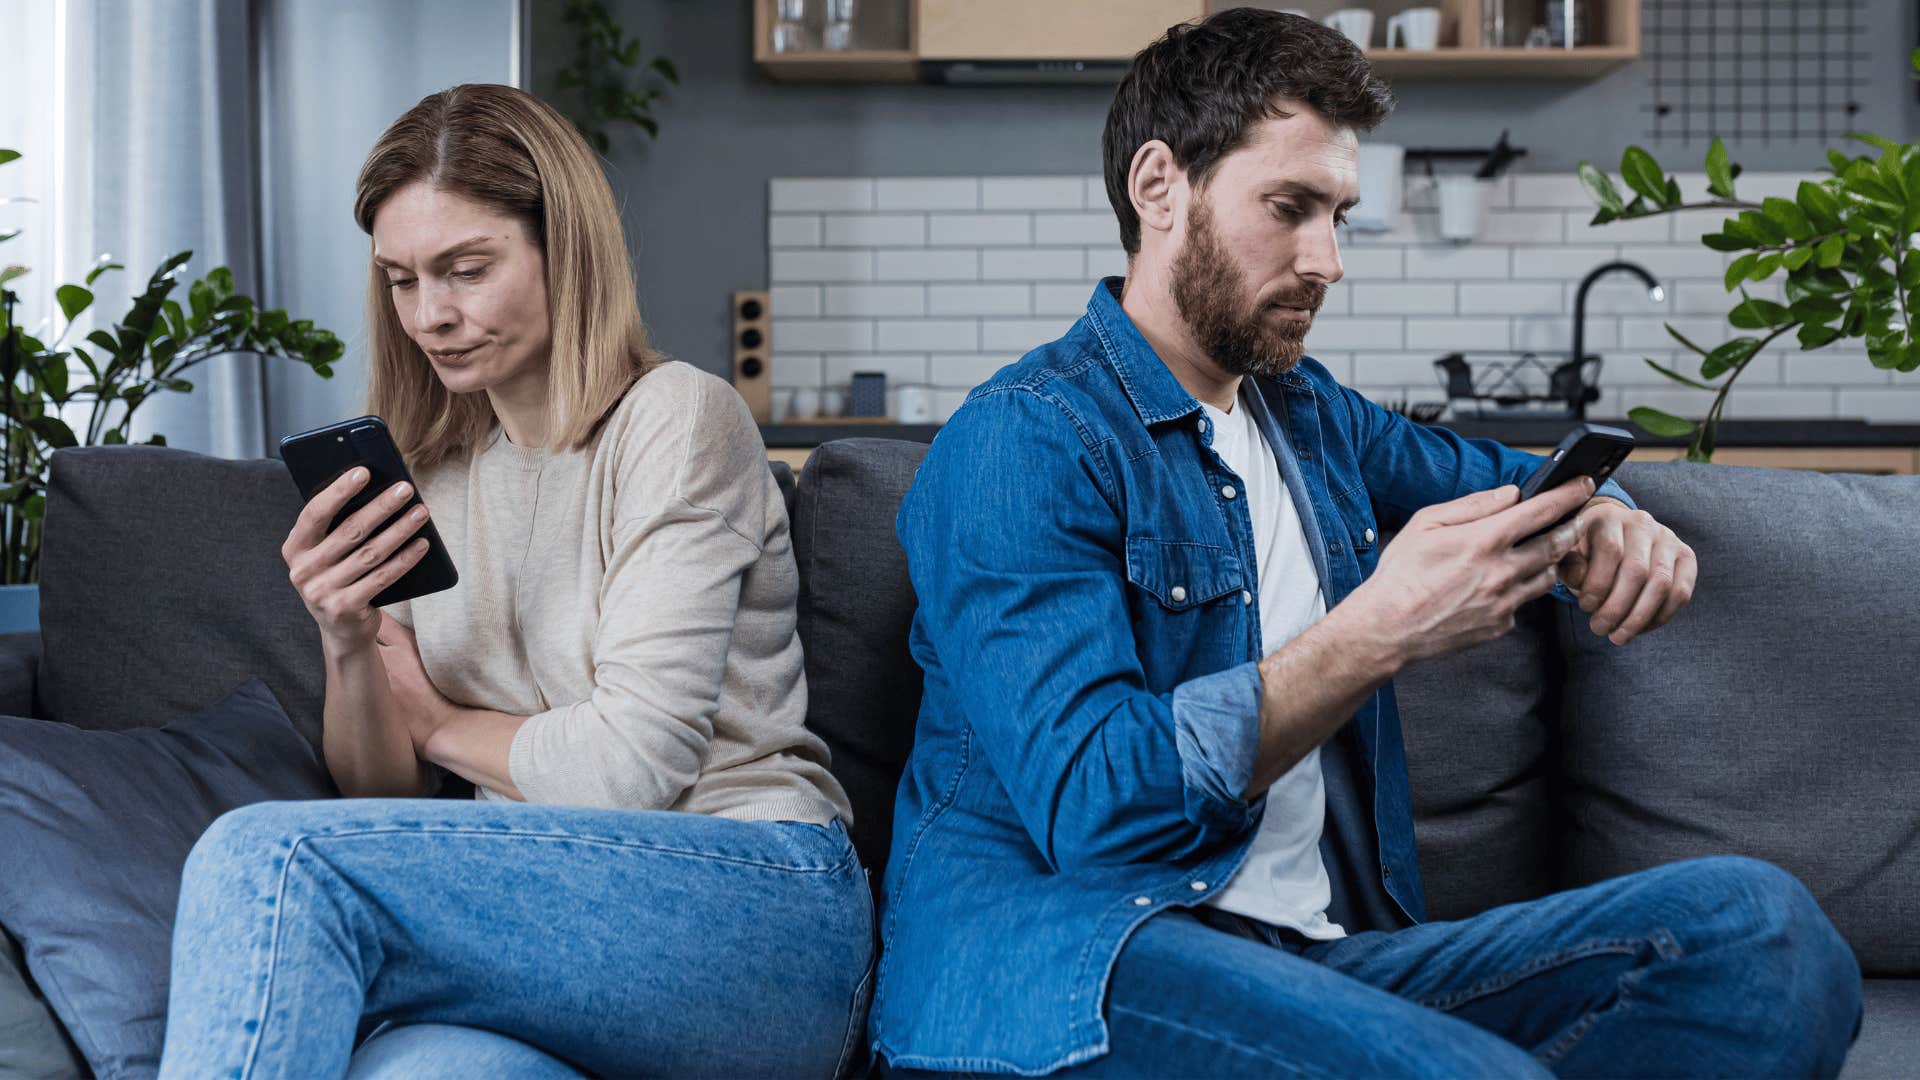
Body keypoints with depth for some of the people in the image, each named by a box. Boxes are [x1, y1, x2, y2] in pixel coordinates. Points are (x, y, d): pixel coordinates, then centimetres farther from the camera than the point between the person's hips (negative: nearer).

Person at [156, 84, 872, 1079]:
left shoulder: (677, 419, -4)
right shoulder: (427, 473, 16)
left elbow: (633, 763, -11)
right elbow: (385, 806, 14)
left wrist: (440, 722, 5)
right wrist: (348, 648, -5)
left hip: (761, 910, -4)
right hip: (554, 916, 5)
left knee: (270, 858, -26)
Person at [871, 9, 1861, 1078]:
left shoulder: (1312, 414, 20)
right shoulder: (1022, 442, -7)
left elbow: (1509, 475, 37)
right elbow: (1094, 804, -17)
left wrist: (1601, 524, 11)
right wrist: (1382, 628, -19)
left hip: (1323, 953, 9)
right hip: (1069, 947, -8)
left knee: (1757, 924, -14)